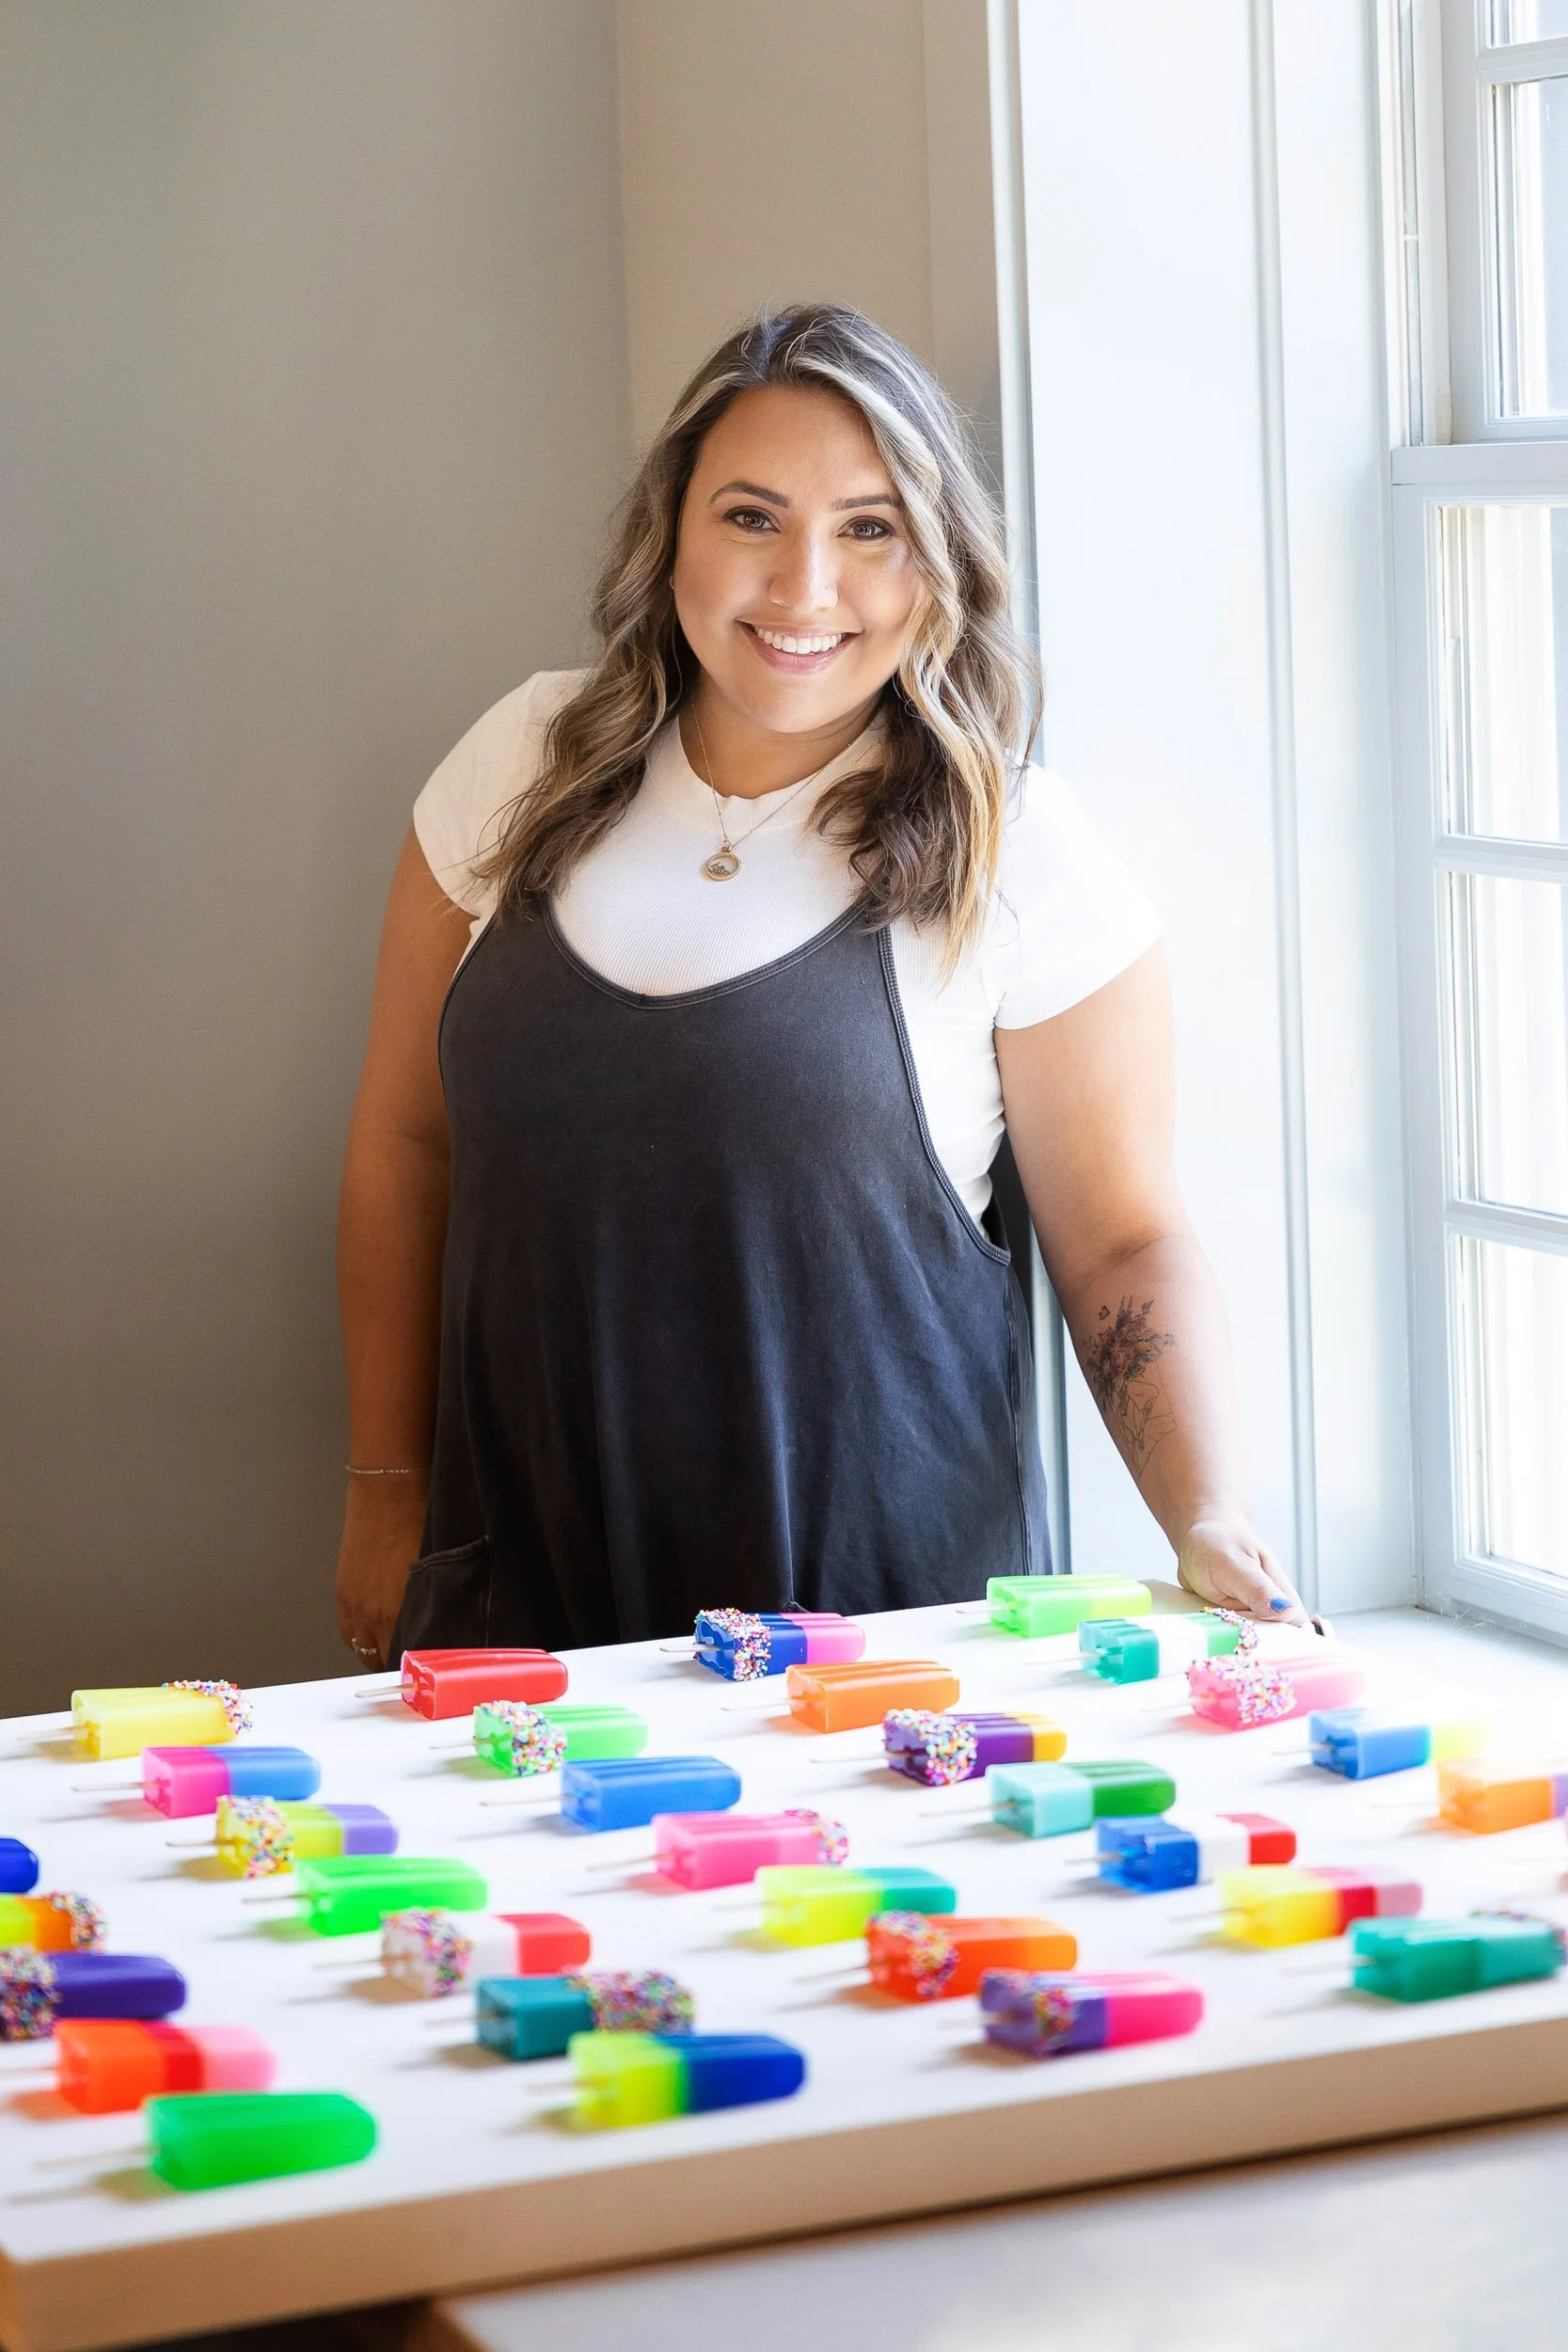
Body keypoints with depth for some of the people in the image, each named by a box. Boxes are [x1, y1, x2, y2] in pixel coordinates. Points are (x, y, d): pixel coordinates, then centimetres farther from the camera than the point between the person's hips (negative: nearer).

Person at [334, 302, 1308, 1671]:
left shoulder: (1018, 856, -5)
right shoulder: (529, 765, 3)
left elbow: (1123, 1243, 0)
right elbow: (407, 1142, 12)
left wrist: (1213, 1525, -15)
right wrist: (388, 1493, 13)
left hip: (892, 1594, -3)